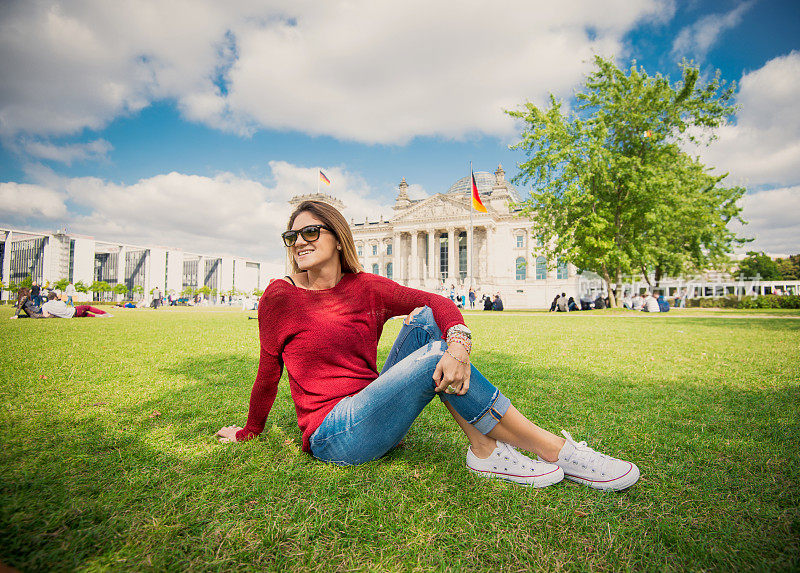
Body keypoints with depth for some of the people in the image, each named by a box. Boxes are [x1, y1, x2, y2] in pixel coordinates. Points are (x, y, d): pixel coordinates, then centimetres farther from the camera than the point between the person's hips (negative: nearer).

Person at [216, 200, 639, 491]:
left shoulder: (366, 288, 1)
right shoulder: (280, 297, -6)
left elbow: (439, 303, -10)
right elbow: (268, 374, 2)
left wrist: (459, 345, -30)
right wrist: (249, 431, 13)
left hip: (374, 414, 4)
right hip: (333, 438, -4)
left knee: (425, 320, -16)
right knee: (434, 356, -26)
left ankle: (485, 450, -16)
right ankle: (557, 451, -15)